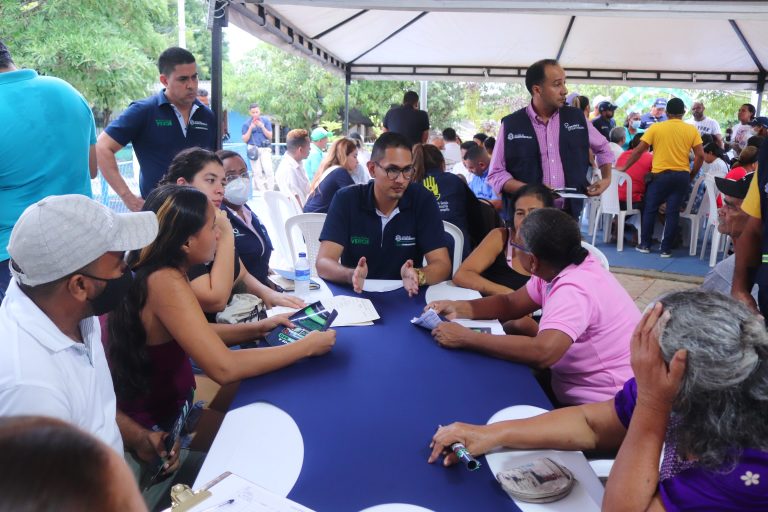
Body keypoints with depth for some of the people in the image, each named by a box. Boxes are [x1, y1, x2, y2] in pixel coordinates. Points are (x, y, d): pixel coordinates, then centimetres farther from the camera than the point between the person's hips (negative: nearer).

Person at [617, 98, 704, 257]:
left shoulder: (656, 127, -2)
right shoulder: (692, 130, 3)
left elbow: (638, 150, -3)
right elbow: (700, 156, -1)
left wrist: (624, 167, 7)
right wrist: (692, 174, 12)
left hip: (660, 174, -1)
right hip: (682, 176, 2)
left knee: (650, 209, 11)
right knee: (673, 212, 4)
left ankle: (645, 244, 15)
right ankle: (666, 249, 7)